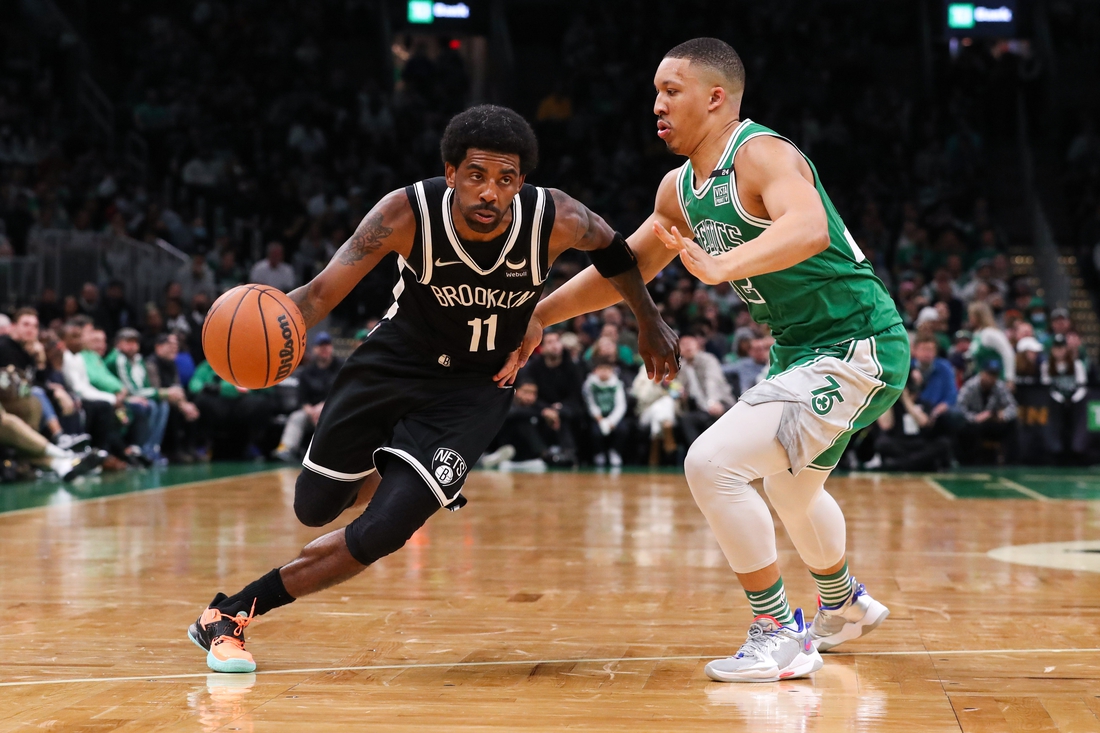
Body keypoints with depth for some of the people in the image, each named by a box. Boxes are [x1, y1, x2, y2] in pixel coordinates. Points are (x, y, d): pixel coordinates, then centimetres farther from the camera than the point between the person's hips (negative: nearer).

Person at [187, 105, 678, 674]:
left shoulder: (556, 220, -25)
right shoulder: (408, 213, -27)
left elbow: (611, 248, -2)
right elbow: (323, 291, -27)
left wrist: (649, 323, 11)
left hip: (473, 390, -1)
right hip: (394, 363, 1)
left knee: (378, 535, -17)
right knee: (314, 508, 13)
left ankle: (233, 612, -1)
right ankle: (419, 481, 45)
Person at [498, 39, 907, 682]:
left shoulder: (763, 155, -20)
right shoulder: (682, 188, 8)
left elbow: (810, 229, -41)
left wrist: (722, 266, -54)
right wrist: (538, 316, 17)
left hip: (854, 346, -10)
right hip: (801, 346, 10)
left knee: (713, 462, -21)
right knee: (790, 486, 30)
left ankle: (781, 634, -8)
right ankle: (845, 605, 57)